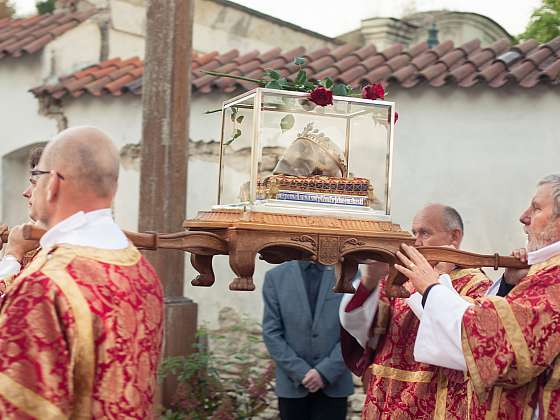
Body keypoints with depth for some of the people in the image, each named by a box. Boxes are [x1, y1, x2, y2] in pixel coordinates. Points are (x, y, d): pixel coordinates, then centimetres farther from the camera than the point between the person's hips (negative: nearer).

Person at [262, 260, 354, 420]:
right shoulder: (276, 277, 2)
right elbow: (271, 333, -1)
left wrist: (326, 372, -11)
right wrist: (301, 372, -10)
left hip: (333, 384, -1)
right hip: (293, 385, 1)